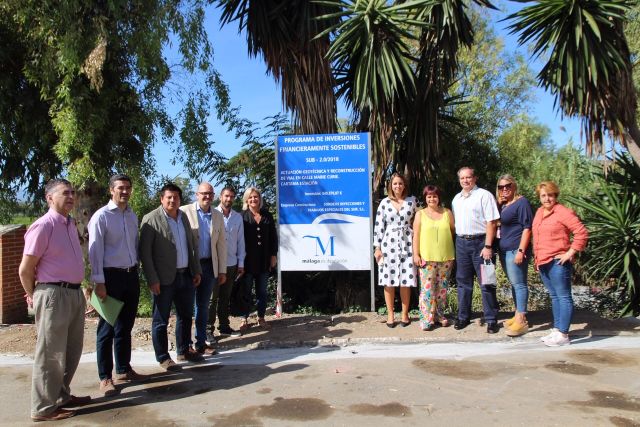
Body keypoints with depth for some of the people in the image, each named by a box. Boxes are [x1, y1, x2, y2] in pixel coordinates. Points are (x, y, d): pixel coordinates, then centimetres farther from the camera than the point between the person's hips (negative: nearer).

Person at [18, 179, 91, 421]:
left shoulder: (70, 224, 11)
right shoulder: (43, 226, -15)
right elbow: (25, 270, -11)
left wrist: (78, 289, 18)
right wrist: (34, 297, 3)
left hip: (75, 293, 9)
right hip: (54, 295, -8)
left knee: (72, 350, 19)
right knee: (50, 353, 3)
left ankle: (61, 396, 36)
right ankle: (44, 408, 18)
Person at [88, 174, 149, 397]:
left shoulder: (132, 216, 10)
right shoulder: (101, 216, -10)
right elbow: (95, 251, -13)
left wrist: (137, 272, 11)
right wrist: (99, 282, -16)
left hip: (131, 275, 6)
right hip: (111, 276, -6)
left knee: (125, 326, 16)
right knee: (107, 329, 4)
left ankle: (123, 369, 30)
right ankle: (105, 378, 15)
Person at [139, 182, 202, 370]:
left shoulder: (184, 217, 10)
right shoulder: (151, 219, -9)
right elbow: (144, 252, -12)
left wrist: (196, 271, 11)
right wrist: (152, 279, -15)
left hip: (186, 276, 7)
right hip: (164, 279, -6)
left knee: (185, 316, 17)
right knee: (161, 320, 6)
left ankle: (184, 351, 32)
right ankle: (163, 358, 19)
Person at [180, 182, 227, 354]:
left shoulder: (218, 216, 8)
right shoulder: (184, 211, -6)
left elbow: (221, 244, 9)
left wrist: (222, 270, 7)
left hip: (209, 266, 4)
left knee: (203, 305, 12)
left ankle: (201, 342, 23)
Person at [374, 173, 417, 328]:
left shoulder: (411, 201, 7)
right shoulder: (384, 203, 4)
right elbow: (378, 226, 3)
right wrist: (377, 247, -1)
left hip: (407, 245, 0)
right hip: (389, 244, 0)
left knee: (405, 281, 2)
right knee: (389, 281, 2)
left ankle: (405, 314, 15)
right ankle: (390, 314, 13)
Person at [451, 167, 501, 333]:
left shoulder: (484, 195, -6)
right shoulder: (456, 198, 14)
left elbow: (491, 222, -11)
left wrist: (488, 246, -17)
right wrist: (458, 242, 11)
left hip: (480, 242, -6)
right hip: (461, 243, 6)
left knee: (486, 283, -1)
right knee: (463, 282, 11)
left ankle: (491, 320, 9)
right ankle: (463, 317, 22)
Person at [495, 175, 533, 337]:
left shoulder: (521, 202, -8)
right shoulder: (503, 205, 15)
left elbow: (527, 227, -14)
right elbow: (499, 224, 19)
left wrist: (521, 250, -20)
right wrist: (498, 204, 5)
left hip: (515, 250, -8)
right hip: (504, 250, 8)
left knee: (519, 283, -6)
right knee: (513, 283, 13)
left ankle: (521, 321, -4)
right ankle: (518, 315, 22)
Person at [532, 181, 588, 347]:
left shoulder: (563, 212, -11)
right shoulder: (539, 212, 13)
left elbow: (582, 233, -15)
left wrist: (571, 252, -15)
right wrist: (537, 258, 19)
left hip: (558, 262, -8)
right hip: (543, 262, 8)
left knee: (564, 297, -3)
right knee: (554, 297, 14)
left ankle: (563, 335, 0)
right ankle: (556, 330, 22)